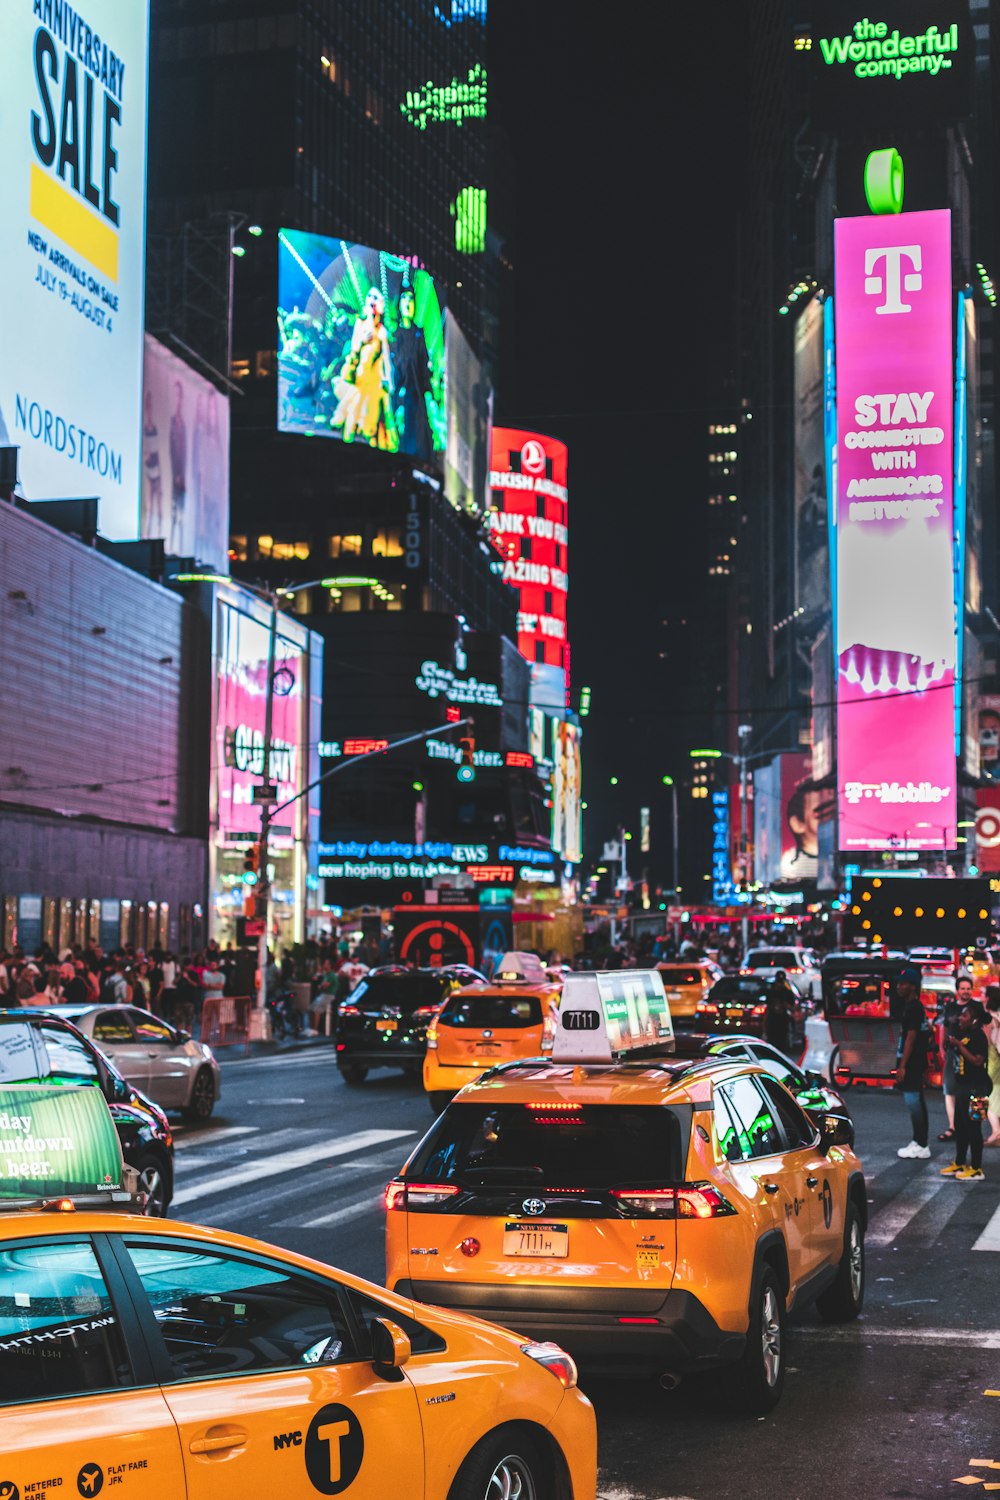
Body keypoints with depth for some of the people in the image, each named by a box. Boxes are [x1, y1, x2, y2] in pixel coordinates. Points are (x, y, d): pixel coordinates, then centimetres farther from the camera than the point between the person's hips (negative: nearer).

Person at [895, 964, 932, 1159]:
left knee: (913, 1101, -10)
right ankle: (919, 1142, 18)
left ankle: (921, 1147, -9)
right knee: (917, 1101, 13)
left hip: (911, 1063, -11)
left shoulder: (913, 1008, -15)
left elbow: (911, 1037, -20)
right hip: (915, 1062, 11)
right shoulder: (915, 1006, 16)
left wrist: (902, 1066, -21)